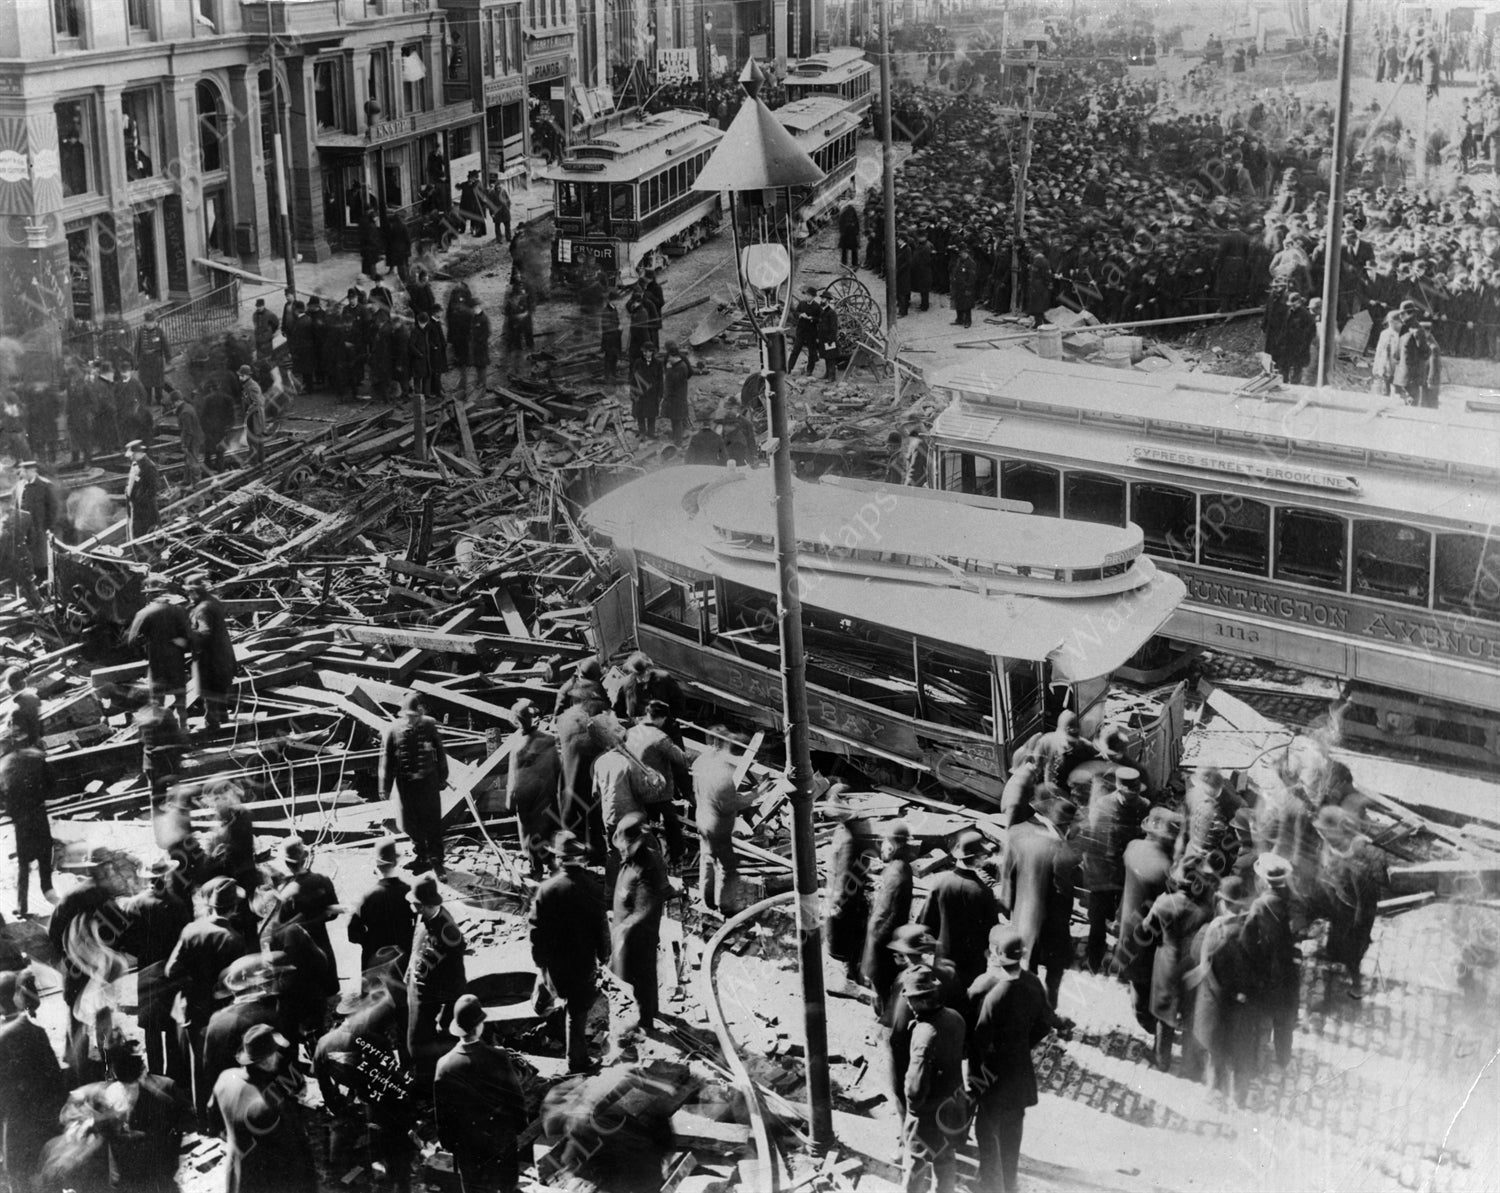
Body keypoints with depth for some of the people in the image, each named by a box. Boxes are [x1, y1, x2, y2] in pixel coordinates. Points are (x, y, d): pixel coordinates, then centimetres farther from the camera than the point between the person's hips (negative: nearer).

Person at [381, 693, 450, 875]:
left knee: (433, 823, 1)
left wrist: (442, 777, 9)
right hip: (406, 783, 1)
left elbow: (440, 753, 5)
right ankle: (421, 858, 28)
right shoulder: (394, 731, -8)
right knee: (411, 826, 10)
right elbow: (386, 760, -2)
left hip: (428, 781, -1)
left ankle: (436, 861, 11)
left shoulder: (429, 726, -6)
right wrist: (385, 788, -1)